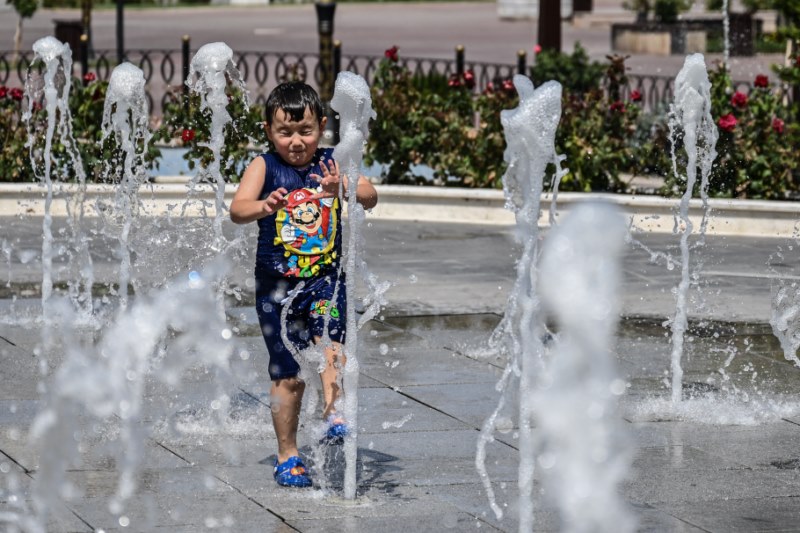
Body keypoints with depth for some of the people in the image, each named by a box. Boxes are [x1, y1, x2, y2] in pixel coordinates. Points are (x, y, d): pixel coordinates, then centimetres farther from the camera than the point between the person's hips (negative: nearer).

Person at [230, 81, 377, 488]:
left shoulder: (332, 164, -1)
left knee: (329, 338, -29)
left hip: (327, 279, 0)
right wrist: (264, 207, -40)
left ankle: (333, 412, -35)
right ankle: (287, 456, 16)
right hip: (277, 285, 0)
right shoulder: (263, 167, -3)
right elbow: (237, 209, -18)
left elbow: (370, 198, -14)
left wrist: (343, 189, -36)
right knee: (287, 376, 6)